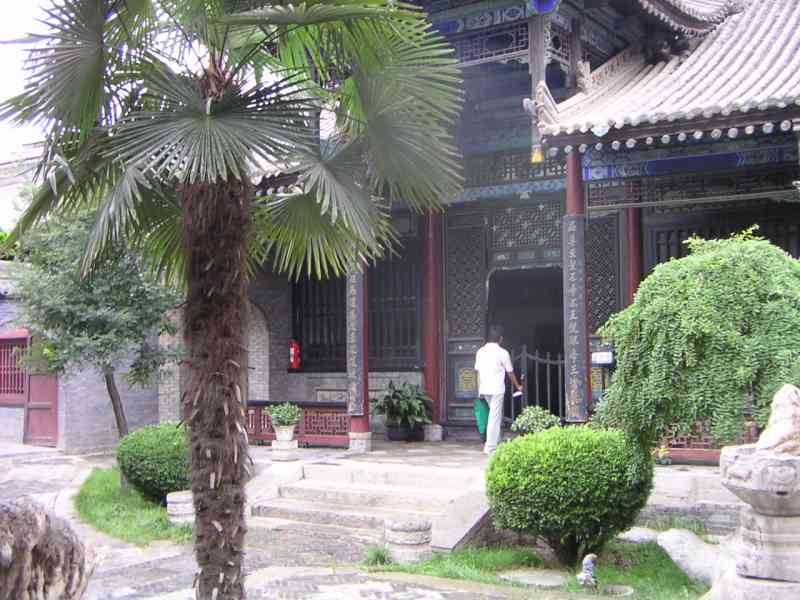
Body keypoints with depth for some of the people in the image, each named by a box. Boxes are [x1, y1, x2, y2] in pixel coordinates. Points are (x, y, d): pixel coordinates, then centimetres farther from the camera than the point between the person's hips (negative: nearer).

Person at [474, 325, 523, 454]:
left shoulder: (480, 351, 6)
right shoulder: (503, 353, -7)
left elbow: (478, 372, 9)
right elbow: (510, 373, 3)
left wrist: (479, 390, 16)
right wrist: (518, 386, 19)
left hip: (484, 389, 6)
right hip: (497, 389, -6)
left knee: (496, 415, 20)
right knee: (494, 418, -2)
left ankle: (496, 442, 21)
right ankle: (490, 447, -2)